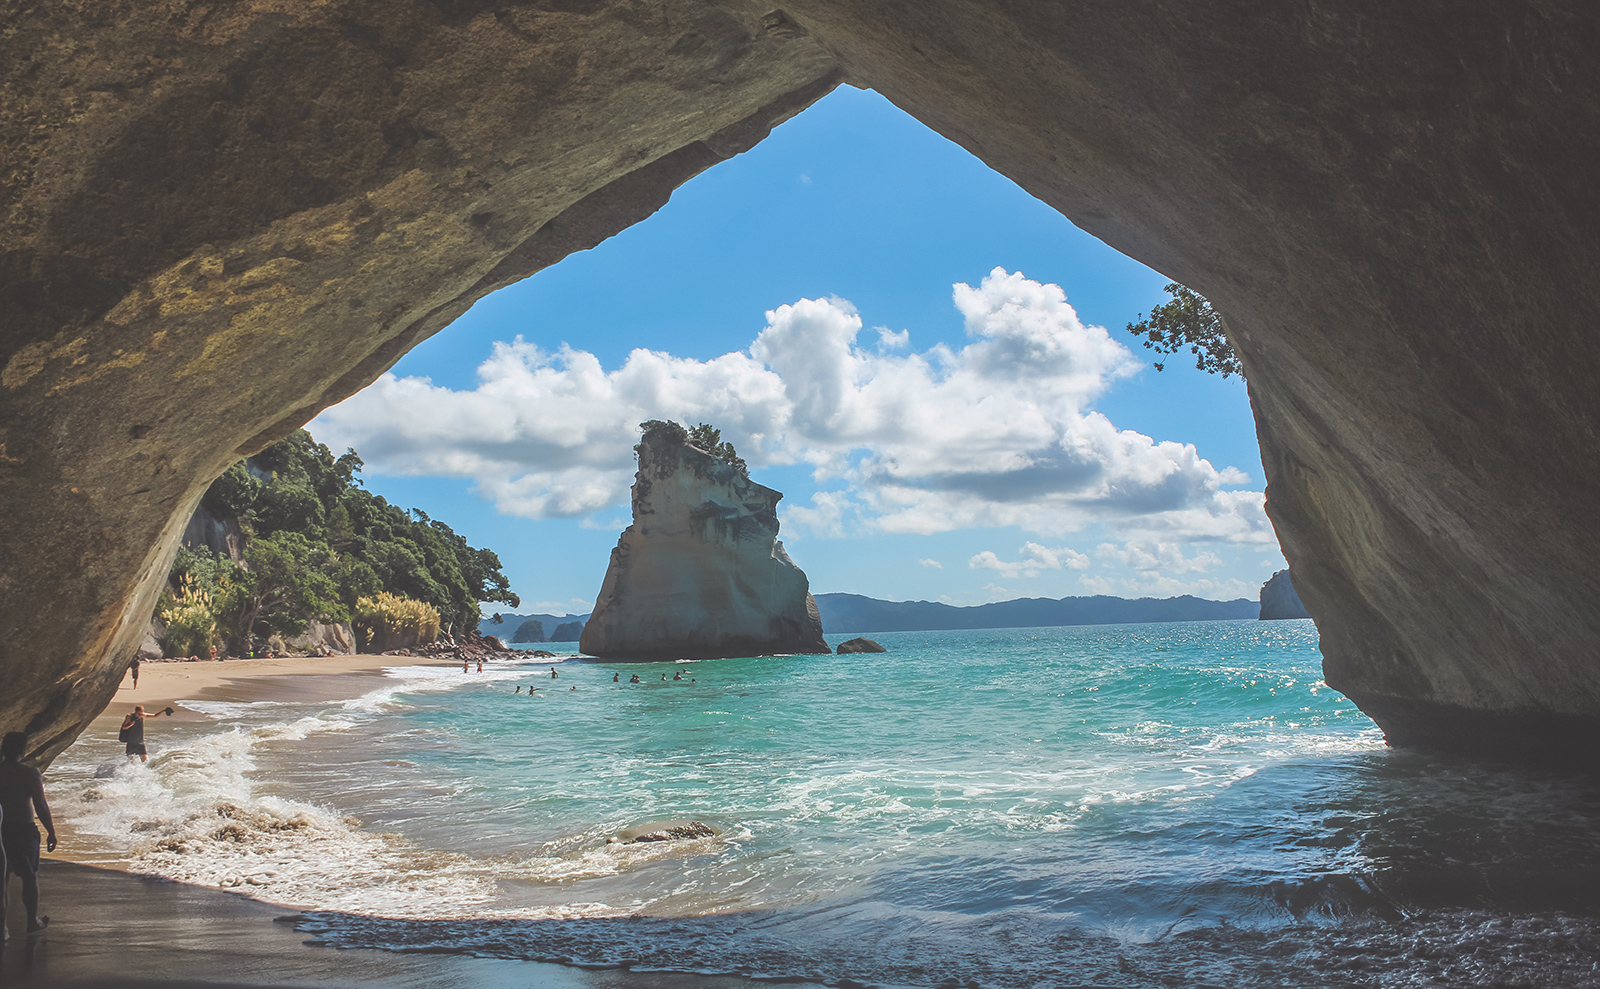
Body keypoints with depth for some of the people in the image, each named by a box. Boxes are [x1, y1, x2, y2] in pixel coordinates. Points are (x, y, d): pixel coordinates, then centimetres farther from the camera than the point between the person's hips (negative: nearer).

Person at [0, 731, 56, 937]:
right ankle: (33, 921, 21)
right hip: (23, 831, -3)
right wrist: (51, 832, -6)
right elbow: (41, 806, -14)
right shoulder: (29, 773, -15)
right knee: (30, 877, 11)